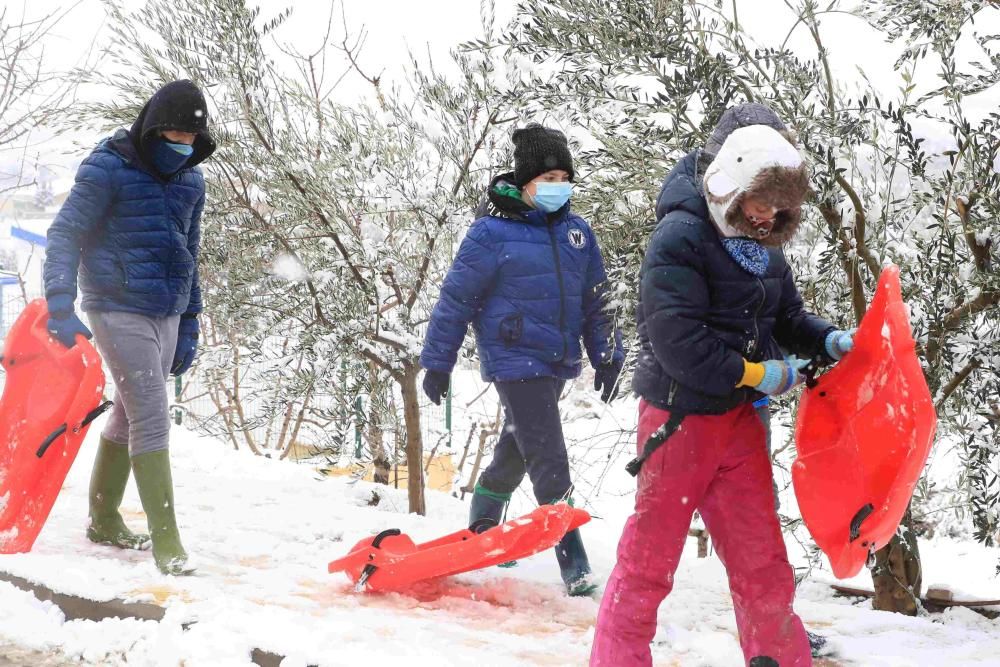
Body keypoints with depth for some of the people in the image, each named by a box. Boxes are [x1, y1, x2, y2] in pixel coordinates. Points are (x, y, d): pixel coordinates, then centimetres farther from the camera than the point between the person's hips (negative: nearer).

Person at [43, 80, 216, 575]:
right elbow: (65, 234, -11)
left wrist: (189, 326, 17)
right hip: (118, 309, -7)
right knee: (152, 417, -12)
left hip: (166, 313, 7)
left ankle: (104, 520, 30)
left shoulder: (190, 180, 11)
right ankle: (166, 540, -11)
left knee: (129, 414, 15)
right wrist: (60, 306, -21)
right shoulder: (109, 168, -9)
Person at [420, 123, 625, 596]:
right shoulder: (493, 231, -11)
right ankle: (575, 568, -8)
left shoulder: (577, 231, 7)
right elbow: (456, 299, -7)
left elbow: (595, 301, 16)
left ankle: (481, 533, 39)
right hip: (516, 360, -7)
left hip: (557, 363, 7)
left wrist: (606, 356, 14)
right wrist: (437, 362, -6)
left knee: (515, 454, 20)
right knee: (551, 466, -10)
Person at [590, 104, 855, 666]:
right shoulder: (681, 236, -17)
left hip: (739, 418, 7)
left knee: (761, 555, 13)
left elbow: (787, 318, 17)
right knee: (651, 553, 4)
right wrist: (756, 374, -18)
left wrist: (830, 341, -3)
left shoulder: (763, 245, 7)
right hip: (681, 414, -7)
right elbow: (678, 341, -24)